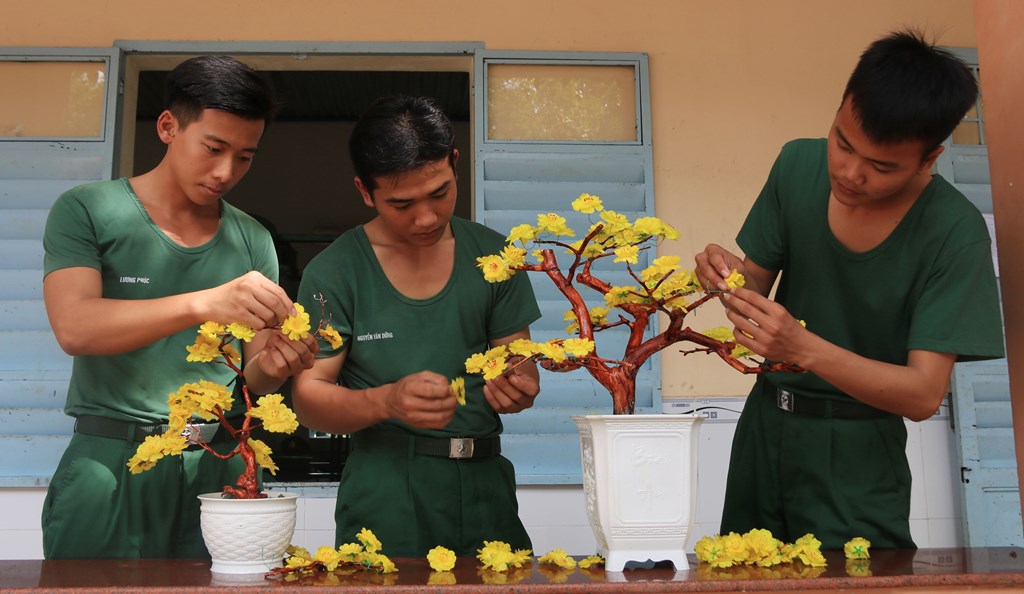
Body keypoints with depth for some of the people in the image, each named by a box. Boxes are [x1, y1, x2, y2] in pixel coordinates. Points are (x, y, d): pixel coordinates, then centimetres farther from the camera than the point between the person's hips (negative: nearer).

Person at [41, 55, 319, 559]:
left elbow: (251, 378, 11)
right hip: (110, 461, -2)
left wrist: (272, 366, -14)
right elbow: (74, 328, -18)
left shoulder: (253, 241, 8)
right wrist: (205, 304, -30)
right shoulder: (86, 211, -1)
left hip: (219, 470, 3)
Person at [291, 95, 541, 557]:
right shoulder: (333, 272, -5)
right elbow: (308, 397, -5)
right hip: (383, 496, -2)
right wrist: (387, 401, -25)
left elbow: (523, 367, 7)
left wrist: (517, 387, -17)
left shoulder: (493, 256, 4)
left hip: (484, 485, 3)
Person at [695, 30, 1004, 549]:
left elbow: (924, 394, -22)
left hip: (858, 454, -4)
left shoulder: (954, 233, -20)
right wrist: (730, 276, -22)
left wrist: (803, 347, -36)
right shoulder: (798, 165, -9)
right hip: (766, 425, 4)